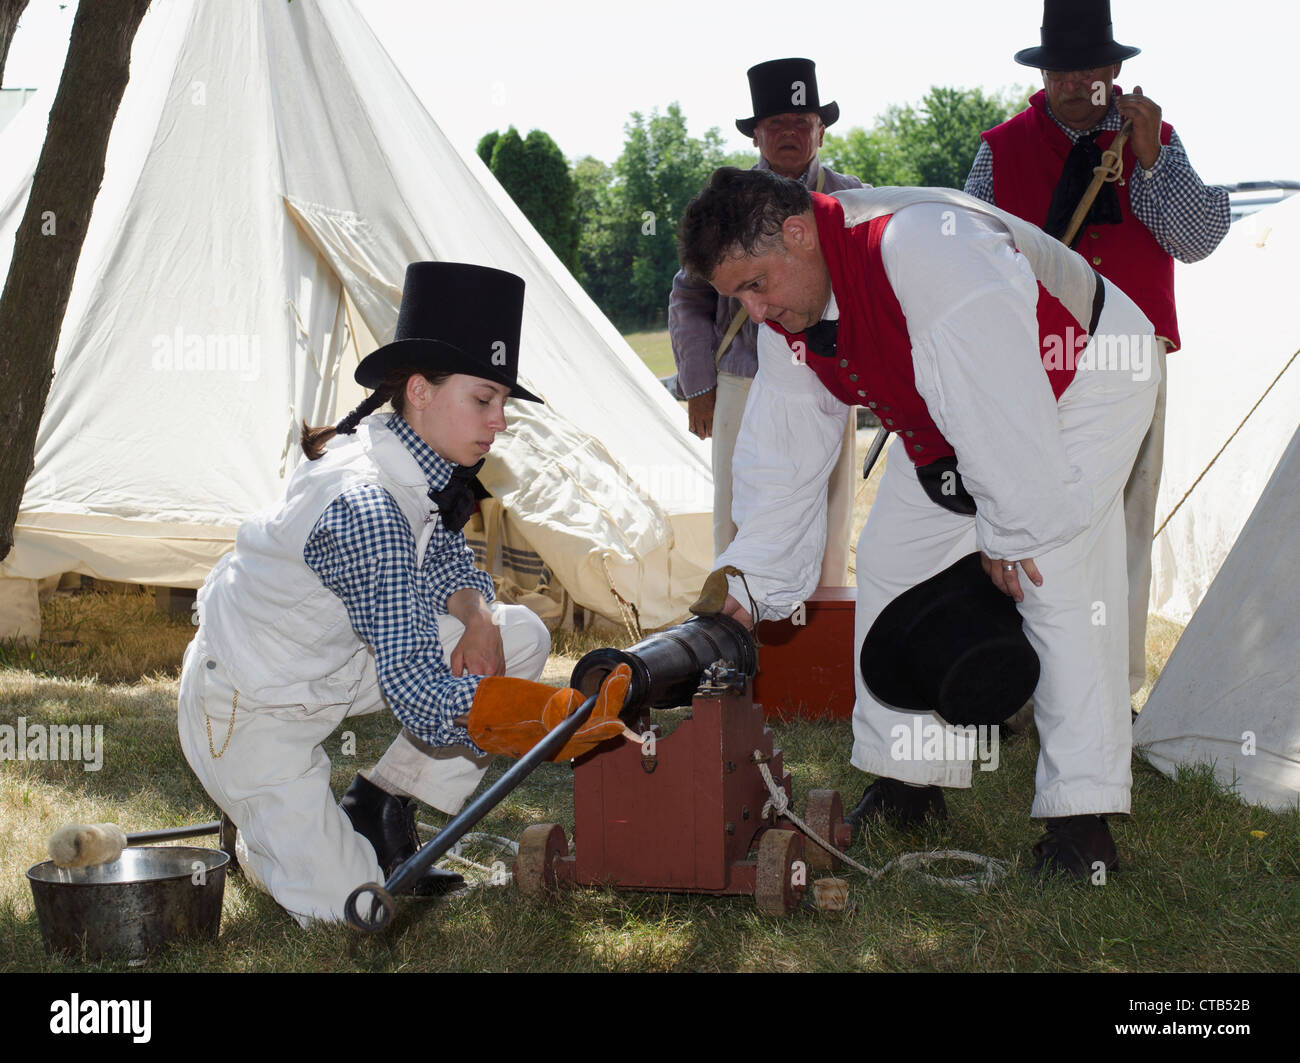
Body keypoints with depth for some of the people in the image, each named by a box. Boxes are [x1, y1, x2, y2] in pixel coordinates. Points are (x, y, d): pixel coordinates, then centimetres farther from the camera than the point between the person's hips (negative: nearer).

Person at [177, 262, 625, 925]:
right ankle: (258, 830, 18)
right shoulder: (365, 509, -34)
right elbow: (425, 699, -39)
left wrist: (477, 616, -12)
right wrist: (579, 716, -44)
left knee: (522, 638, -1)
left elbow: (447, 561, 11)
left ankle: (374, 812, 7)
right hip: (250, 710, -9)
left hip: (328, 664, 9)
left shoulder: (419, 470, -7)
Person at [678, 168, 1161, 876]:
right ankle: (907, 783, 16)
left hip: (1079, 384, -8)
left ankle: (1082, 821, -14)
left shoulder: (929, 252, -40)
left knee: (1056, 579, -21)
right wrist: (750, 581, -7)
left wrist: (1011, 532, -28)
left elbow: (1003, 408, -38)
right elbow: (782, 455, -5)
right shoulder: (784, 312, -11)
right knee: (891, 561, 4)